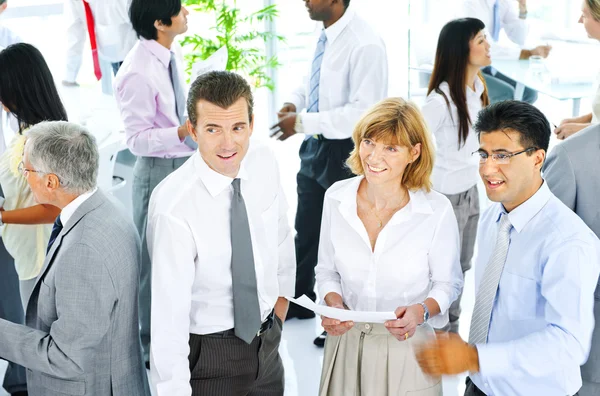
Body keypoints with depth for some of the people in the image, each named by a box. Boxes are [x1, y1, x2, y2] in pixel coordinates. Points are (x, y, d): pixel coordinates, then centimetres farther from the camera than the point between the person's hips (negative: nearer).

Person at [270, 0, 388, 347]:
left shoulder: (364, 44, -25)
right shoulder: (326, 34, -2)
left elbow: (362, 112, -28)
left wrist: (303, 123, -24)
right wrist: (297, 101, -4)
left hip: (347, 152, -8)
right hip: (316, 145, 8)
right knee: (306, 229, 23)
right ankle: (300, 299, 46)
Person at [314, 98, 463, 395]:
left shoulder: (437, 210, -16)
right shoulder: (336, 198, -7)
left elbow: (448, 283, -3)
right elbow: (327, 269, 5)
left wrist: (421, 310, -20)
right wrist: (333, 303, -13)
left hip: (408, 345, -2)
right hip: (345, 341, 3)